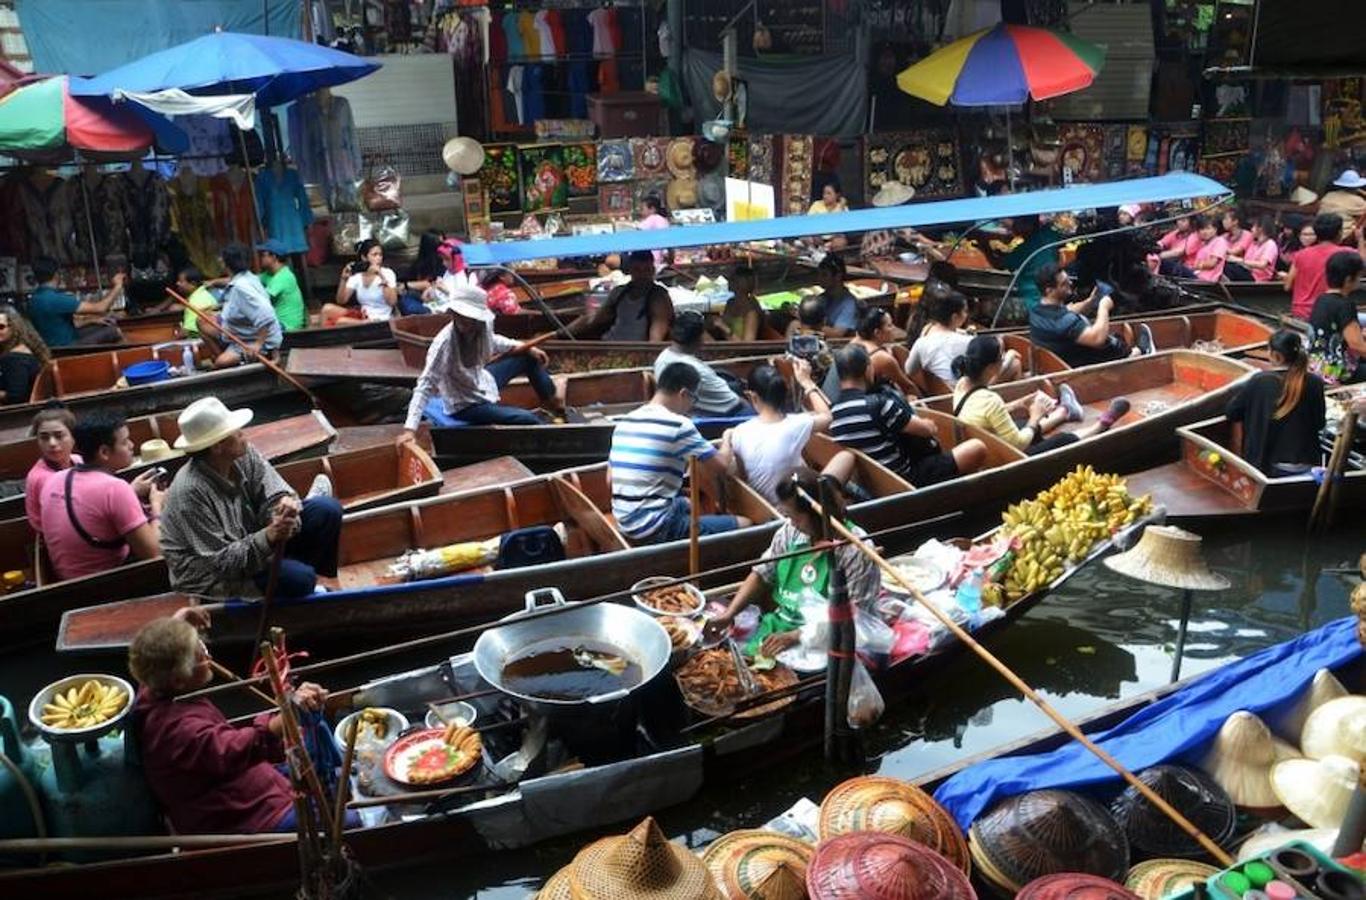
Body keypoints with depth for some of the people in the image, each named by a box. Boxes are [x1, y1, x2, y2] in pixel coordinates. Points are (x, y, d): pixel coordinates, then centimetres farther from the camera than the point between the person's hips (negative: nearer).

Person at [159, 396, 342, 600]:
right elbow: (221, 562, -27)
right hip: (210, 577, -7)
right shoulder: (190, 491, -29)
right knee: (297, 578, -31)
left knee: (328, 509, -7)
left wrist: (286, 503, -33)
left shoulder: (245, 455, -10)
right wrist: (268, 537, -41)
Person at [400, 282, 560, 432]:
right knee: (527, 419, -21)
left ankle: (553, 403, 38)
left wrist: (526, 347, 8)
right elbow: (426, 385, -37)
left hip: (481, 380, 7)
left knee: (528, 357, 16)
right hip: (465, 405, -7)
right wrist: (410, 429, -45)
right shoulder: (445, 343, -35)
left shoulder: (484, 324, -16)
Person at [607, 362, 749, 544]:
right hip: (656, 529, -8)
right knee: (744, 524, -4)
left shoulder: (624, 422, 9)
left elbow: (611, 480, 14)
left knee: (688, 503, 35)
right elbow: (721, 466, -6)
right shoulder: (678, 425, -13)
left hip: (625, 523, 9)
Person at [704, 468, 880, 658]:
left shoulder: (855, 550, -16)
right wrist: (729, 614, -3)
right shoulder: (791, 530, 1)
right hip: (779, 626, 5)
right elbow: (761, 575, 11)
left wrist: (795, 637, -23)